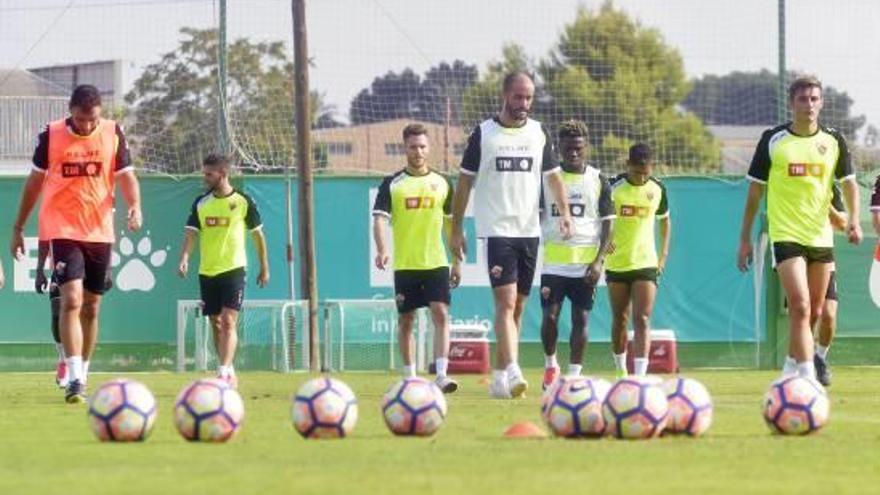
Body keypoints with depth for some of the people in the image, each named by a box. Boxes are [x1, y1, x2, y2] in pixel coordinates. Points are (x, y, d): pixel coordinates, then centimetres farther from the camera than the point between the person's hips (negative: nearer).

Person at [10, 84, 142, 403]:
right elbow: (35, 181, 6)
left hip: (100, 231, 3)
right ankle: (74, 380, -23)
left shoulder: (113, 134, 0)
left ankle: (82, 375, 22)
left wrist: (135, 206, -17)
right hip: (62, 230, -3)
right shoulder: (51, 135, -4)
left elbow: (125, 175, 4)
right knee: (72, 299, -18)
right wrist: (18, 228, 9)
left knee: (91, 306, 9)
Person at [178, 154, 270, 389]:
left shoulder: (243, 202, -3)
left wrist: (264, 268, 9)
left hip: (234, 269, -4)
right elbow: (191, 233, 1)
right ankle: (230, 374, 20)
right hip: (207, 271, 4)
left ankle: (224, 372, -23)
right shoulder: (201, 203, 6)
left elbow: (258, 235, 6)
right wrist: (184, 258, -17)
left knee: (228, 321, -16)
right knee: (216, 324, 9)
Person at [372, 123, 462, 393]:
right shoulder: (392, 184, 1)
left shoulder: (442, 183, 8)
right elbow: (380, 219, -8)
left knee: (441, 315, -13)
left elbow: (451, 224, 14)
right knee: (406, 320, 6)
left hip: (436, 262, 1)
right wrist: (382, 250, -26)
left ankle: (441, 374, -17)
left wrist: (457, 261, 13)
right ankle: (410, 377, 17)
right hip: (405, 265, -1)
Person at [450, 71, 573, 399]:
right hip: (496, 230, -4)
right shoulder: (483, 134, -1)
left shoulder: (539, 133, 8)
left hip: (529, 230, 4)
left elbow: (553, 175, 12)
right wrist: (456, 229, 3)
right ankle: (512, 372, -28)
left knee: (518, 306, 8)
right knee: (506, 301, -17)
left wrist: (564, 211, -5)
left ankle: (499, 376, 16)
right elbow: (465, 182, 3)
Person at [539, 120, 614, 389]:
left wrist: (598, 261, -8)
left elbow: (607, 225, 3)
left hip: (586, 263, 0)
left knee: (580, 319, -1)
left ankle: (574, 374, 4)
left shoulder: (598, 181, 4)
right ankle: (550, 365, 17)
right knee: (550, 316, -5)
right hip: (553, 262, 0)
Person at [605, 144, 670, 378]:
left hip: (646, 263, 0)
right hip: (616, 262, 0)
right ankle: (621, 372, 28)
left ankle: (640, 375, -21)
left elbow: (665, 220, 17)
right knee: (620, 320, 11)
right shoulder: (613, 187, -9)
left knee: (642, 320, -13)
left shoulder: (657, 189, 0)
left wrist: (664, 253, 11)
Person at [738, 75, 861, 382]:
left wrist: (853, 219, -7)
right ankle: (807, 378, -22)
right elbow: (755, 191, 3)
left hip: (821, 237, 4)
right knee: (800, 307, -18)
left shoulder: (833, 141, 4)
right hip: (786, 236, -4)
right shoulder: (773, 140, -3)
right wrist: (745, 239, 2)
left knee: (814, 313, 11)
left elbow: (848, 182, 12)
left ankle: (791, 369, 30)